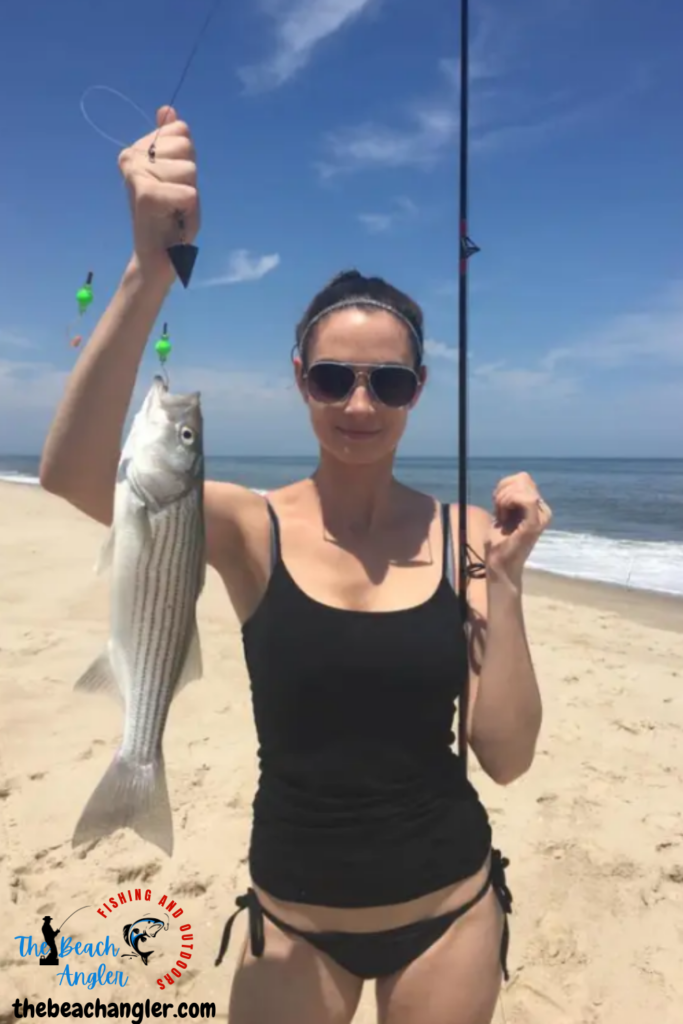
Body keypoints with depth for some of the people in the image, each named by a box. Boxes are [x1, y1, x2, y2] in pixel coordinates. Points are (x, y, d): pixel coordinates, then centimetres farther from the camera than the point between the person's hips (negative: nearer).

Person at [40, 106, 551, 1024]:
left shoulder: (463, 533, -9)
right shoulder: (251, 529, -12)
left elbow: (506, 758, -11)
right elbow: (71, 474, -31)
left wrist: (504, 576, -21)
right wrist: (152, 270, -42)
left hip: (450, 907, 2)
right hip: (294, 918, -1)